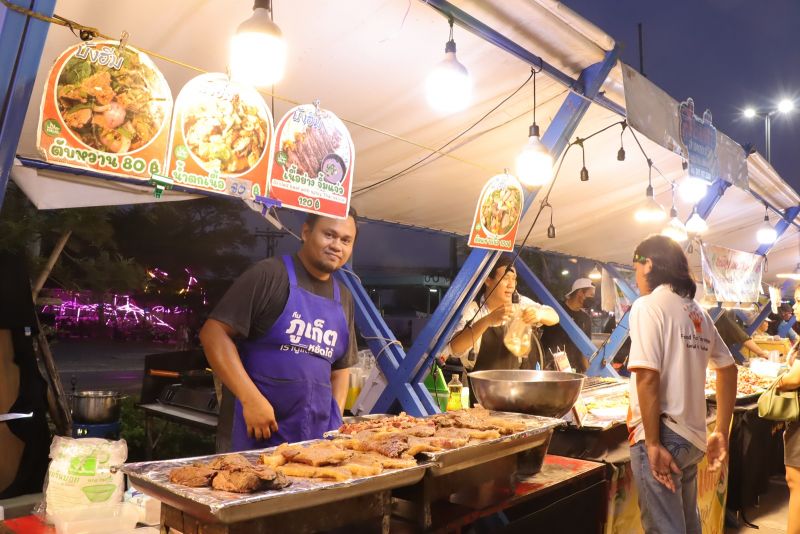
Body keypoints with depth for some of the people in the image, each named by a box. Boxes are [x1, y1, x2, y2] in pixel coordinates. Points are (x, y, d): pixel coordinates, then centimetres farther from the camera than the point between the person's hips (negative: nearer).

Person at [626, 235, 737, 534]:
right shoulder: (698, 312, 12)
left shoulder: (649, 305, -12)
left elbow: (647, 376, -21)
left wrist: (652, 443, -18)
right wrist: (721, 433, 20)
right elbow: (728, 370, 19)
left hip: (662, 434, -8)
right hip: (692, 436, 8)